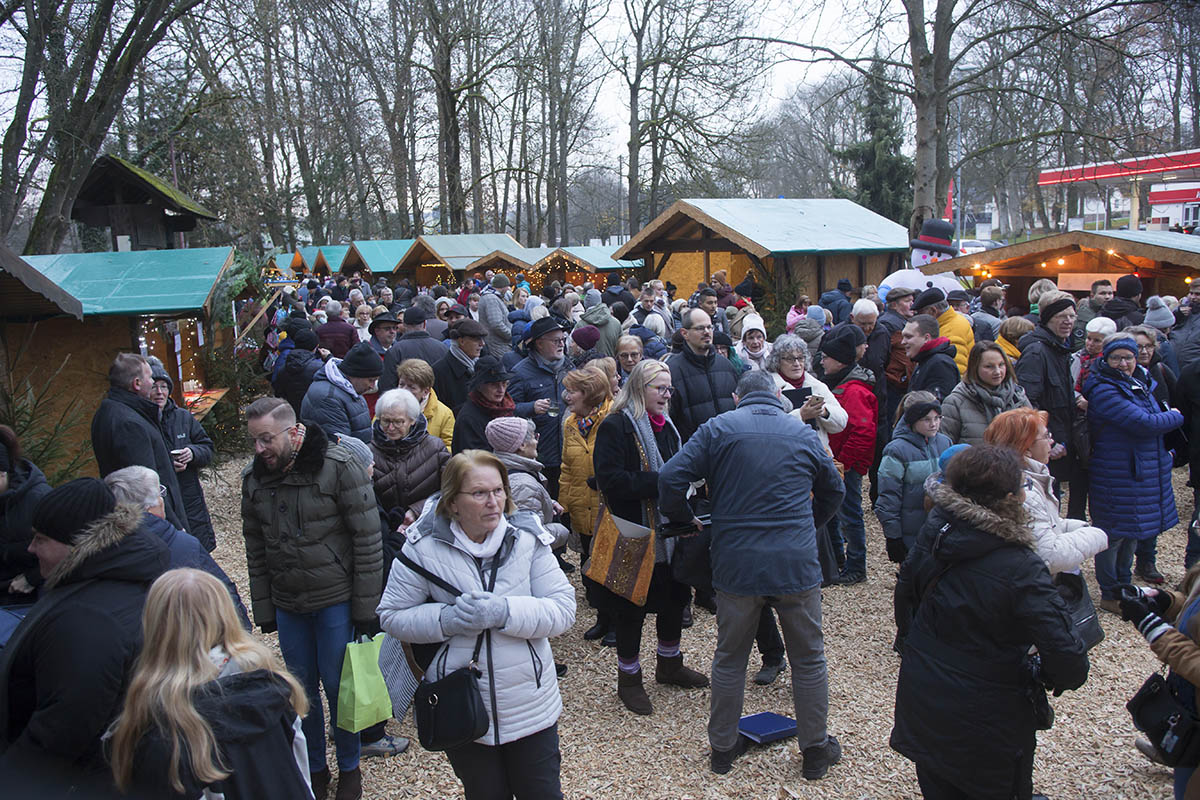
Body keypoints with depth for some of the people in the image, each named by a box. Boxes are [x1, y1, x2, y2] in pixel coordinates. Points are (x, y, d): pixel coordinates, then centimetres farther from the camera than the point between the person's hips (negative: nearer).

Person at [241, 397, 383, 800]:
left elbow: (367, 539, -12)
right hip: (287, 605, 4)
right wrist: (263, 609, 9)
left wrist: (365, 606, -12)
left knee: (339, 687, 6)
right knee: (302, 689, 14)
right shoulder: (253, 478, 2)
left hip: (336, 601, -4)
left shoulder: (339, 466, -15)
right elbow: (255, 549, 11)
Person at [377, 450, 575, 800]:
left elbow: (563, 610, -11)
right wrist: (446, 619, -21)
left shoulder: (527, 537, -8)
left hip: (530, 706, 1)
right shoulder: (423, 547, -10)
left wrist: (505, 612, -26)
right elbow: (392, 616, -5)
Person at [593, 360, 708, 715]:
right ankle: (628, 679, 21)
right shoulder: (615, 427, -14)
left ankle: (669, 665, 39)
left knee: (675, 597, 18)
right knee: (633, 607, 3)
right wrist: (659, 482, -25)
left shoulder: (665, 426, 13)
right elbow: (610, 480, -24)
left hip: (669, 531, 8)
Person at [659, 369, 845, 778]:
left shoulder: (717, 429, 0)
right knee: (808, 659, 16)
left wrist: (685, 519, 8)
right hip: (797, 563, 1)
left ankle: (722, 748, 27)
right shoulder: (803, 433, 7)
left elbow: (670, 478, -9)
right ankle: (816, 749, 28)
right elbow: (833, 491, 20)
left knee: (730, 659, 15)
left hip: (736, 564, -1)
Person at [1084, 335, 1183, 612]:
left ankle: (1123, 586, 34)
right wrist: (1176, 417, -6)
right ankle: (1110, 595, 16)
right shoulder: (1104, 390, -18)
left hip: (1146, 473, 9)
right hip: (1117, 476, -9)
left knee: (1132, 533, 19)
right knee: (1113, 535, 3)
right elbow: (1145, 424, -23)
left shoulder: (1140, 383, 10)